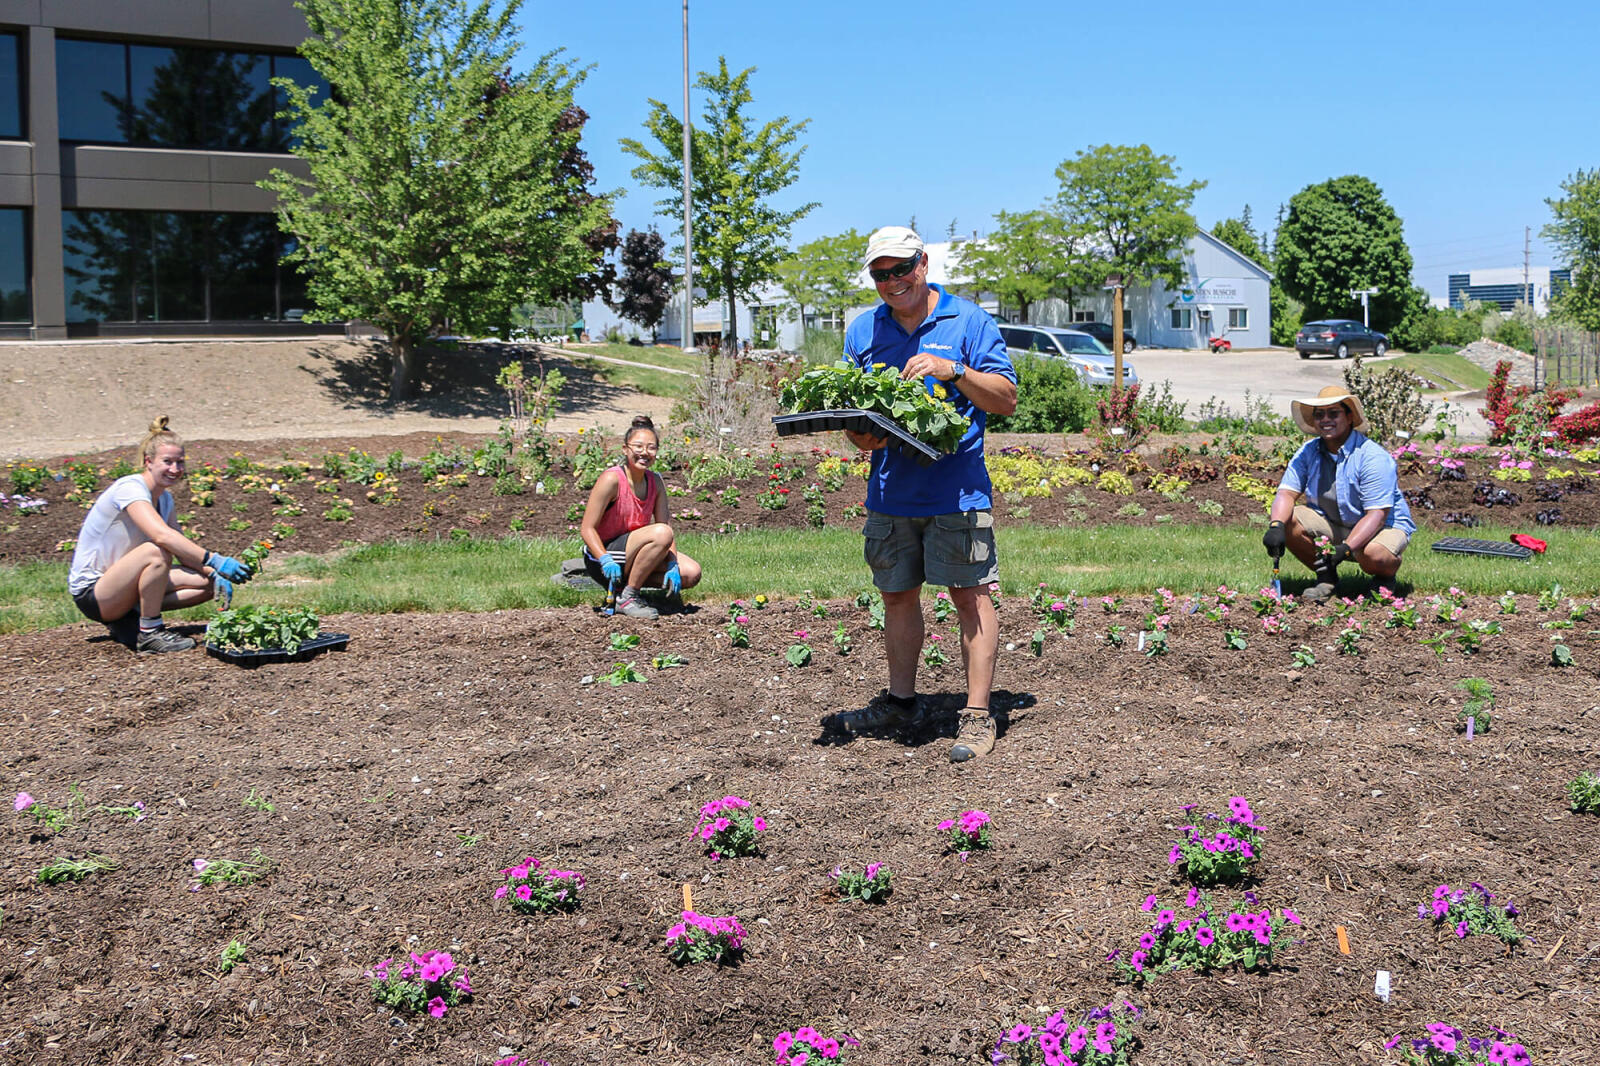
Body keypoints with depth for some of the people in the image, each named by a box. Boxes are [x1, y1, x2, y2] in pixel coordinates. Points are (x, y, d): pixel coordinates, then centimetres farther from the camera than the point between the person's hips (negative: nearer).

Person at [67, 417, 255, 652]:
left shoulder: (164, 498, 6)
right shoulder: (130, 489, -21)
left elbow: (184, 551, 8)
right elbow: (162, 535, -38)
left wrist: (214, 574, -11)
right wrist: (214, 560, -45)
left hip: (123, 586, 8)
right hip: (90, 592, -8)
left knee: (208, 583, -4)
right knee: (156, 553, -34)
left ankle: (128, 616, 2)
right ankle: (150, 633, -20)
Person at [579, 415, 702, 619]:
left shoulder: (655, 482, 2)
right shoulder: (611, 479, -18)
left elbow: (666, 524, -1)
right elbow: (587, 529, -19)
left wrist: (672, 565, -16)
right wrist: (605, 560, -33)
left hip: (630, 552, 7)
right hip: (603, 554, -7)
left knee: (691, 574, -7)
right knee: (661, 533, -30)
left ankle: (628, 580, 3)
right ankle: (627, 598, -19)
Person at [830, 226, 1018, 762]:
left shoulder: (968, 321, -1)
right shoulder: (863, 330, 11)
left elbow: (1006, 399, -5)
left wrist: (952, 370, -19)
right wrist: (859, 436, -8)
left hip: (957, 491, -5)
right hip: (889, 492, 5)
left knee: (969, 595, -5)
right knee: (898, 595, 13)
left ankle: (977, 715, 0)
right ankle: (900, 699, 27)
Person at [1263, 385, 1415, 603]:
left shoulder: (1374, 457, -22)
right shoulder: (1308, 452, -4)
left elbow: (1376, 514, -27)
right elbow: (1287, 492, -11)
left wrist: (1345, 549, -39)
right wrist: (1276, 526, -33)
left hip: (1384, 525, -5)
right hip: (1332, 524, 5)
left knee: (1374, 555, -39)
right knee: (1286, 519, -18)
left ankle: (1385, 577, 2)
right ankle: (1326, 577, 1)